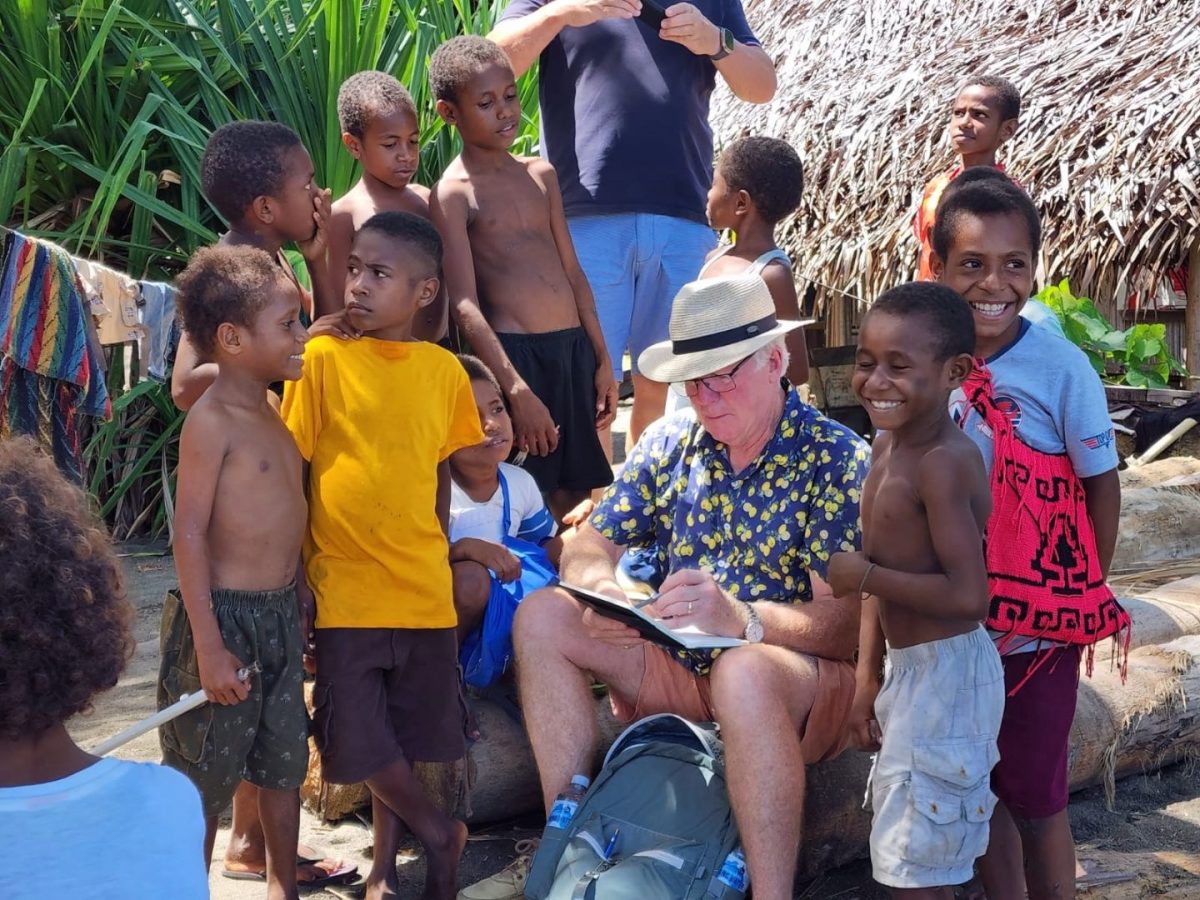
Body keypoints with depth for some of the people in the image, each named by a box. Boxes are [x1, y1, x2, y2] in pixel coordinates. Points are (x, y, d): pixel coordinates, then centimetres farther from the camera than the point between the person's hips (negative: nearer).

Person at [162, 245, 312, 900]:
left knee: (283, 764, 17)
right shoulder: (211, 422, -16)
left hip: (280, 614, 8)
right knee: (205, 778, 4)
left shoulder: (270, 416, 10)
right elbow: (190, 533, -18)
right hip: (226, 617, -8)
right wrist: (209, 646, -21)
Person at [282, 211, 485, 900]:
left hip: (423, 587, 3)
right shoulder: (323, 359, -6)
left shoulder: (444, 371, 2)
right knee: (361, 739, 0)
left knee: (410, 735, 11)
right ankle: (439, 833, 23)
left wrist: (438, 555, 13)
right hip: (344, 585, -2)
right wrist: (297, 571, -5)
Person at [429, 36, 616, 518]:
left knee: (575, 497, 9)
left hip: (575, 348, 6)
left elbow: (573, 274, 15)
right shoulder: (454, 193, -5)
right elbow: (465, 306, -13)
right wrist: (516, 389, -19)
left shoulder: (541, 174, 12)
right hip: (515, 354, -6)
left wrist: (602, 361, 11)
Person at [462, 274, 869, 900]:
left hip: (804, 680, -6)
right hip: (679, 668, 6)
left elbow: (846, 624, -22)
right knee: (543, 617, -6)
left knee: (744, 673, -39)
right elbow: (588, 544, 4)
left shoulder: (835, 460, -13)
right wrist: (599, 587, -21)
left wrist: (741, 619, -40)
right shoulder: (670, 443, 5)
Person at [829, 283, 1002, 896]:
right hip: (908, 671, 10)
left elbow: (968, 596, -29)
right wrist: (868, 678, 14)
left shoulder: (942, 464, -22)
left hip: (947, 675, -10)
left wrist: (861, 575, -20)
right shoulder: (887, 445, 7)